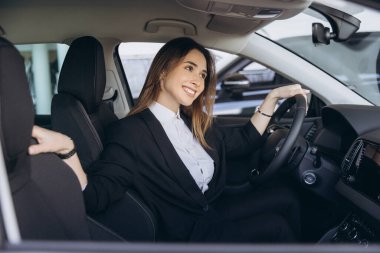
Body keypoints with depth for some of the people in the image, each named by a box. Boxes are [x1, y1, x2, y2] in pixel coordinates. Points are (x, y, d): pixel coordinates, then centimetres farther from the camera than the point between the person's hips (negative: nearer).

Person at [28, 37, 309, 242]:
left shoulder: (196, 123, 5)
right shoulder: (131, 132, -19)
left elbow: (244, 141, 17)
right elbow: (96, 196, -30)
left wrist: (273, 97, 11)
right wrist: (66, 149, -48)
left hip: (214, 212, 8)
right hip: (187, 235, -8)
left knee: (284, 198, 1)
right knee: (276, 226, -10)